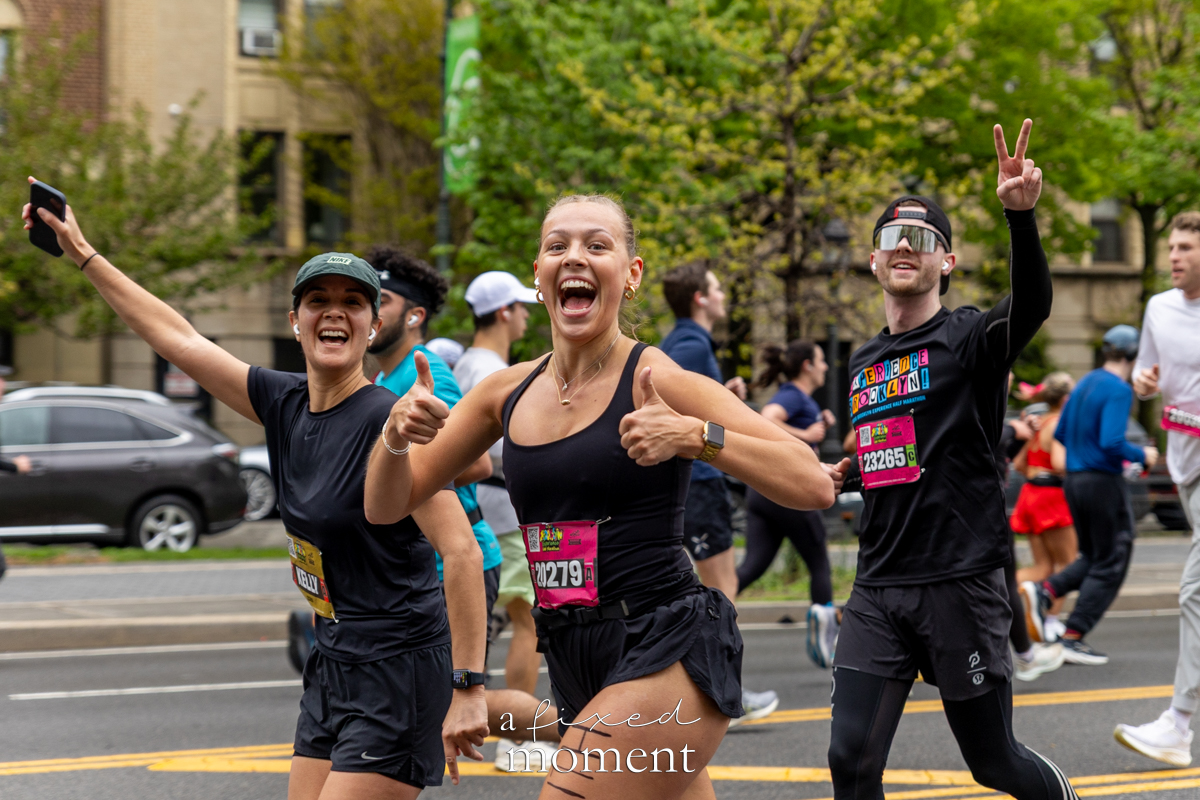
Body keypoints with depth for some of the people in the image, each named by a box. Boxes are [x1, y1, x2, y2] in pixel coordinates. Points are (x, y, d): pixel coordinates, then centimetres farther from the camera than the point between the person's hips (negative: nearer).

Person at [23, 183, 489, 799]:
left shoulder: (388, 423, -17)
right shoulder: (283, 404, 5)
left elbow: (462, 552, -21)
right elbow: (179, 339, 16)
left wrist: (468, 690, -24)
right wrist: (83, 255, 20)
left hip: (398, 673, -8)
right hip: (333, 667, 8)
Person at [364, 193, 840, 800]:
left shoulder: (660, 381, -8)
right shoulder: (508, 393, 8)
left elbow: (815, 486, -14)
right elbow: (386, 506, 12)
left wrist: (696, 437, -26)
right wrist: (398, 433, -8)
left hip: (668, 655, -6)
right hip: (576, 665, 7)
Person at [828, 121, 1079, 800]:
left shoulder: (971, 337, -5)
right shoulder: (863, 363, 14)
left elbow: (1033, 303, -29)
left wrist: (1022, 215, -45)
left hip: (961, 583, -5)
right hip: (879, 589, 5)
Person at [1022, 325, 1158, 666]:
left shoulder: (1085, 383, 11)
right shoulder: (1118, 389, -15)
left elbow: (1060, 434, 16)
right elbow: (1112, 443, -24)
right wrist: (1143, 456, -8)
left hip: (1074, 481, 8)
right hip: (1104, 482, -8)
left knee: (1092, 557, 20)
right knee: (1110, 565, 3)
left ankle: (1044, 591, -1)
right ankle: (1073, 638, 1)